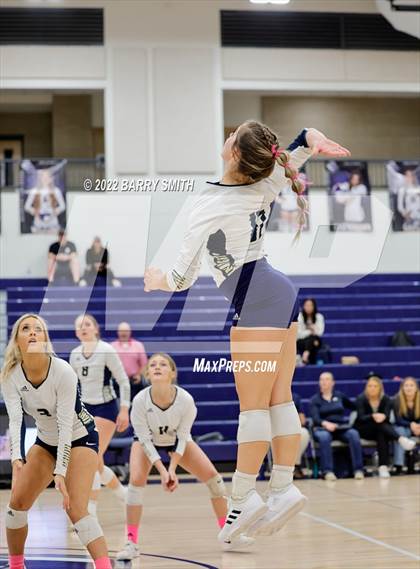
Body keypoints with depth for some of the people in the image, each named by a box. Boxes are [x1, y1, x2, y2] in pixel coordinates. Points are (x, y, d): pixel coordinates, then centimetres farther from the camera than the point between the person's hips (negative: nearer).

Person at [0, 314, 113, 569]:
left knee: (75, 508, -21)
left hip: (80, 438, -5)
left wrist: (60, 472, -34)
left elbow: (65, 424, -29)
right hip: (46, 440, 5)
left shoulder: (63, 371, -28)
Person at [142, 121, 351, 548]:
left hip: (256, 302, -8)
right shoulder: (264, 190, 5)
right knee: (279, 398, 6)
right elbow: (306, 142, 13)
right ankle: (283, 489, 6)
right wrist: (313, 138, -12)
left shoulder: (207, 207, -11)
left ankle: (243, 497, -4)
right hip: (282, 293, 8)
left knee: (252, 403, -6)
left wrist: (159, 280, 18)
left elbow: (182, 278, -5)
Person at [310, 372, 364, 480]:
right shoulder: (315, 399, 9)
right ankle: (327, 471, -44)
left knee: (354, 434, -31)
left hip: (342, 428, 2)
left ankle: (358, 470, -33)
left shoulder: (339, 396, 18)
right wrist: (325, 423, -27)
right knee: (324, 437, -38)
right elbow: (315, 418, -8)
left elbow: (354, 406, 30)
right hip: (322, 428, -2)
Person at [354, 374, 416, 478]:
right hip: (363, 429, -2)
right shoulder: (361, 399, -8)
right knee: (379, 425, -34)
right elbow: (361, 418, -21)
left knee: (382, 434, -36)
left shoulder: (386, 399, -2)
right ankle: (401, 439, -56)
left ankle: (383, 466, -48)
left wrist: (382, 417, -43)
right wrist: (373, 416, -42)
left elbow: (387, 417, -17)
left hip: (380, 430, 2)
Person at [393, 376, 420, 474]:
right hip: (403, 427, -2)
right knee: (399, 431, -35)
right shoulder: (397, 399, -14)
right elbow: (398, 420, -16)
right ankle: (398, 465, -42)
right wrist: (410, 425, -34)